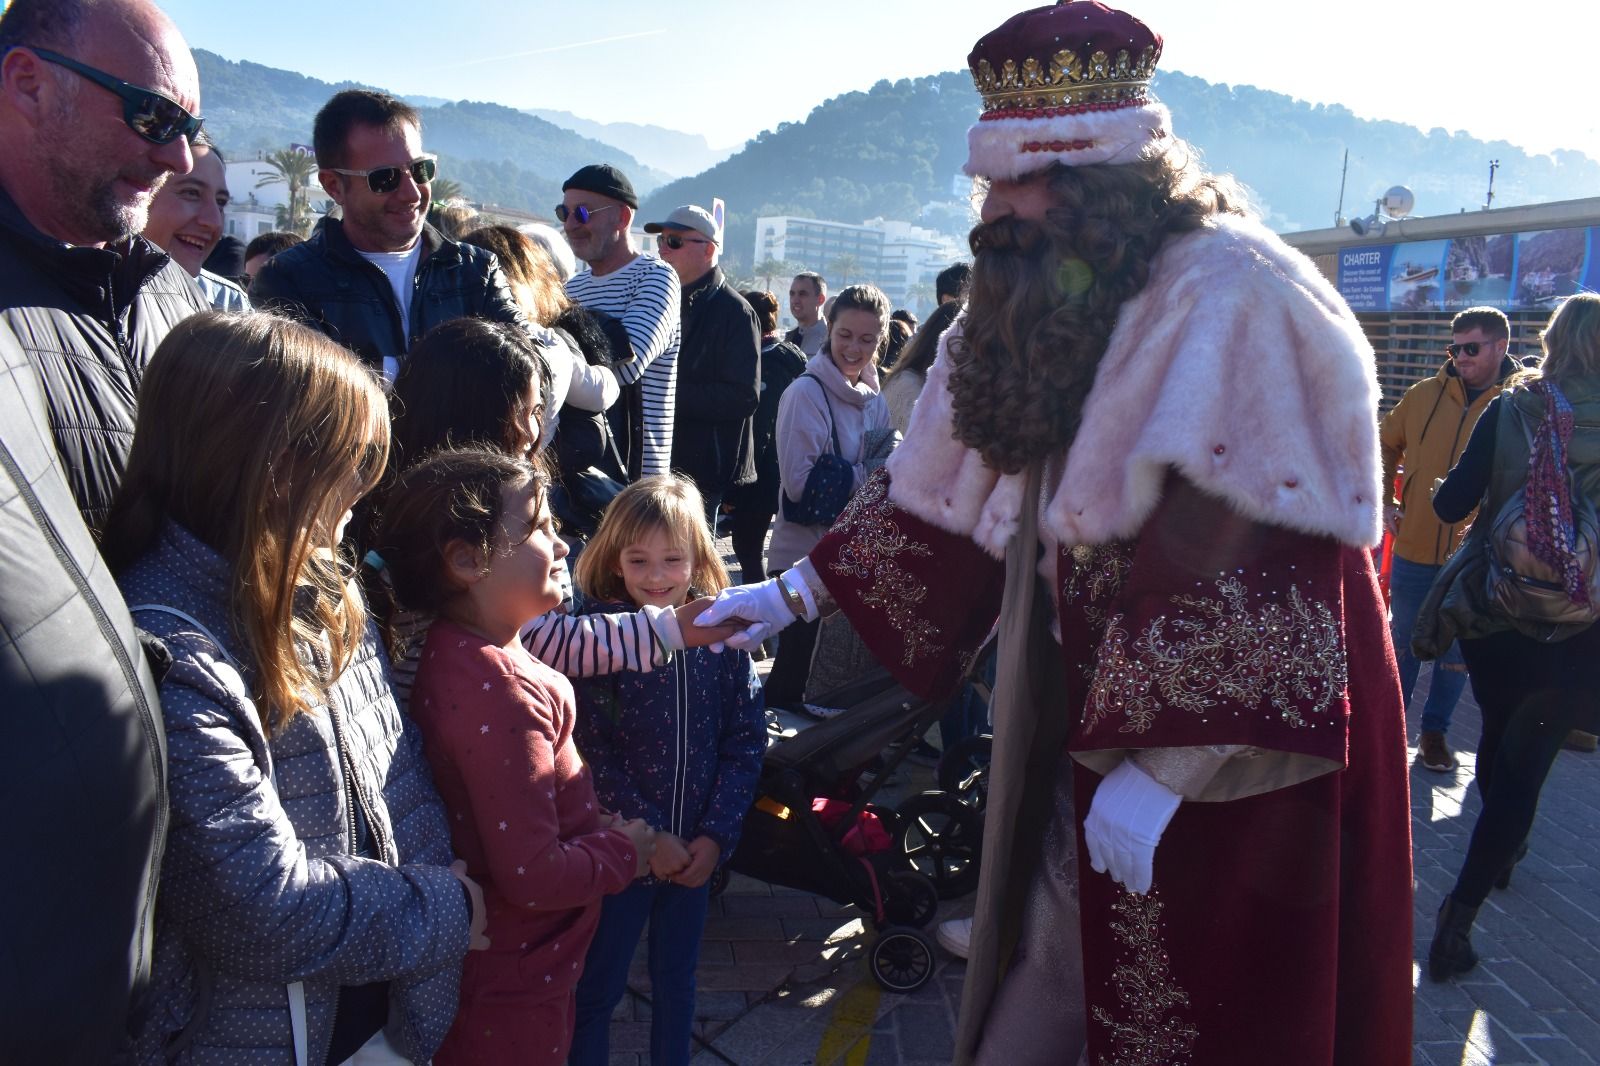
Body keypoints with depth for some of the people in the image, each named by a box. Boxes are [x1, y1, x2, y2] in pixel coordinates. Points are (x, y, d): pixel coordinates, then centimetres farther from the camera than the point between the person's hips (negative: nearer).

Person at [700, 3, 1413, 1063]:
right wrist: (799, 591, 8)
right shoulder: (1044, 304, 5)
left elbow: (1241, 563, -24)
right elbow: (944, 495, 10)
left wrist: (1160, 771, -22)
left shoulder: (1230, 296, -18)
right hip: (1087, 727, 7)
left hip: (1238, 748, -6)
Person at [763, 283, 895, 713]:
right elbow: (800, 482, -19)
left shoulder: (875, 401, 9)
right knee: (795, 672, -2)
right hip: (804, 553, -7)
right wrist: (866, 474, -15)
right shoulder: (806, 392, -12)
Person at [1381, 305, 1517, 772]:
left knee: (1457, 653, 11)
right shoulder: (1425, 394, 1)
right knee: (1404, 643, 13)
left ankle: (1435, 731, 27)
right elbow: (1385, 445, 14)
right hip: (1414, 550, 1)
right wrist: (1384, 502, 6)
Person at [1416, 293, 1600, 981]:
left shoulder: (1510, 411, -6)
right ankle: (1460, 913, -5)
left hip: (1496, 611, 1)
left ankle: (1504, 851, 47)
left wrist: (1442, 487, 13)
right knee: (1525, 762, 2)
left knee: (1498, 734, 24)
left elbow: (1451, 506, -8)